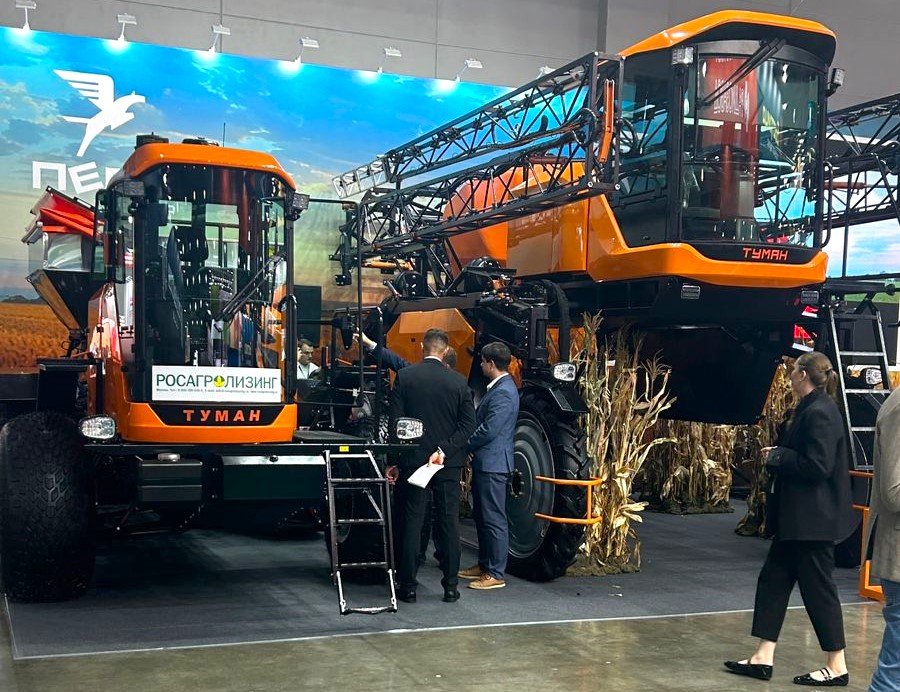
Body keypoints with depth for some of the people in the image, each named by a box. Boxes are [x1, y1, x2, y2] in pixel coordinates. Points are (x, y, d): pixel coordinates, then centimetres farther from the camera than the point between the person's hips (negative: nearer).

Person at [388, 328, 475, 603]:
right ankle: (451, 585, 11)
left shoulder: (404, 377, -4)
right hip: (449, 463, 1)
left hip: (413, 459, -1)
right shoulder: (459, 381, -1)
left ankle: (408, 586, 8)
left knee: (411, 522, 5)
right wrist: (443, 450, -7)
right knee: (449, 521, 7)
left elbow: (395, 422, -5)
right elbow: (468, 424, -5)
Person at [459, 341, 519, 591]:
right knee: (482, 516, 17)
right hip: (484, 462, 11)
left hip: (493, 463, -11)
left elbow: (489, 430, -23)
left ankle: (496, 574, 1)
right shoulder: (497, 388, 14)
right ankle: (485, 565, 28)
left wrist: (465, 446, -9)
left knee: (494, 519, -5)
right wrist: (471, 448, 8)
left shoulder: (503, 393, -18)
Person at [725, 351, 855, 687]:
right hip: (797, 518, 10)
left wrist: (777, 456, -15)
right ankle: (763, 658, 18)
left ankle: (837, 667, 14)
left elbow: (817, 466, -24)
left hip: (813, 518, -10)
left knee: (817, 587, 1)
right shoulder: (810, 409, 12)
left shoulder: (820, 413, -19)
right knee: (773, 580, 12)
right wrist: (777, 455, 5)